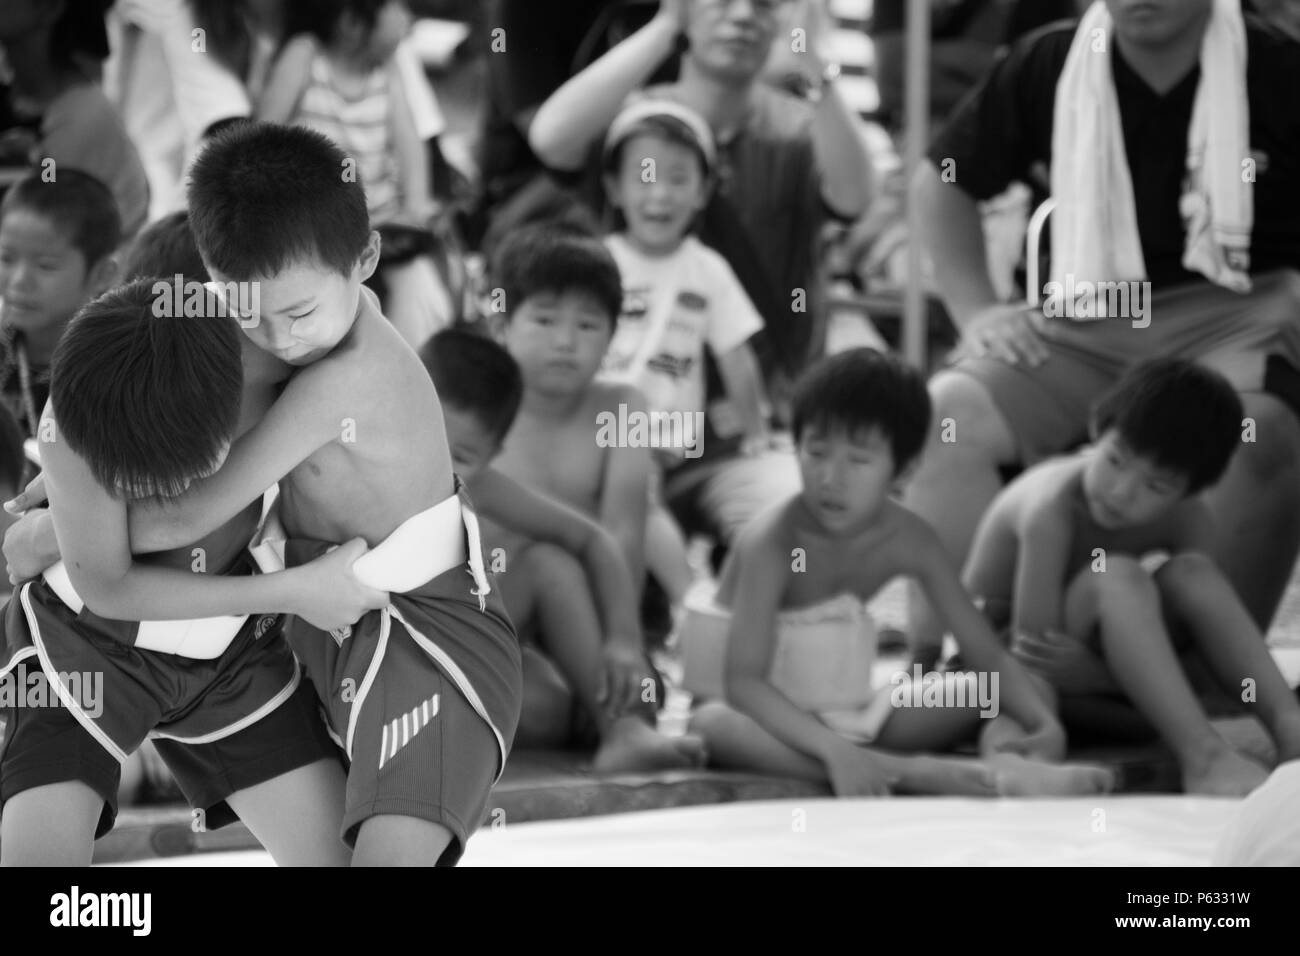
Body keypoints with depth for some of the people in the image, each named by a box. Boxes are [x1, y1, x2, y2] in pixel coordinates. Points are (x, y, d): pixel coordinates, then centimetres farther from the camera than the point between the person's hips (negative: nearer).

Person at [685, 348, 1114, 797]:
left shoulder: (909, 540, -7)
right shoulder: (772, 542, -23)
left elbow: (988, 654, -6)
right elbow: (744, 680, -31)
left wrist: (1047, 725, -26)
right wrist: (832, 749, -46)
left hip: (851, 715, 6)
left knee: (1023, 692, -2)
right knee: (711, 725, -41)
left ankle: (1004, 763, -39)